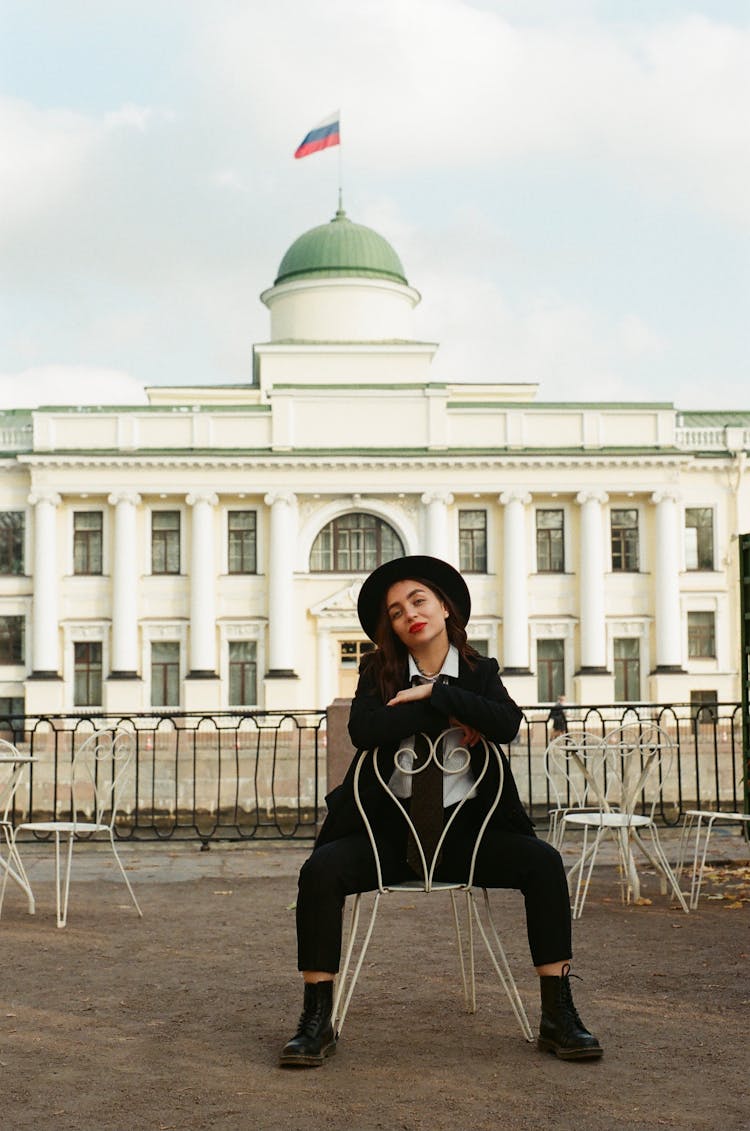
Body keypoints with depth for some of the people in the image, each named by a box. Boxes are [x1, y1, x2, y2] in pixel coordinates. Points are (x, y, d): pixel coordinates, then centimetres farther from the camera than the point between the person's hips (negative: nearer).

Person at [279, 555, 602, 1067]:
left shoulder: (480, 671, 7)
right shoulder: (378, 673, 5)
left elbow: (508, 724, -14)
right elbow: (364, 729, -16)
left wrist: (433, 692, -13)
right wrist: (448, 715, -13)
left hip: (466, 827, 1)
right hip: (390, 828, -1)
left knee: (544, 862, -22)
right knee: (321, 870, -26)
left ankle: (559, 1016, -13)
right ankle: (317, 1021, -16)